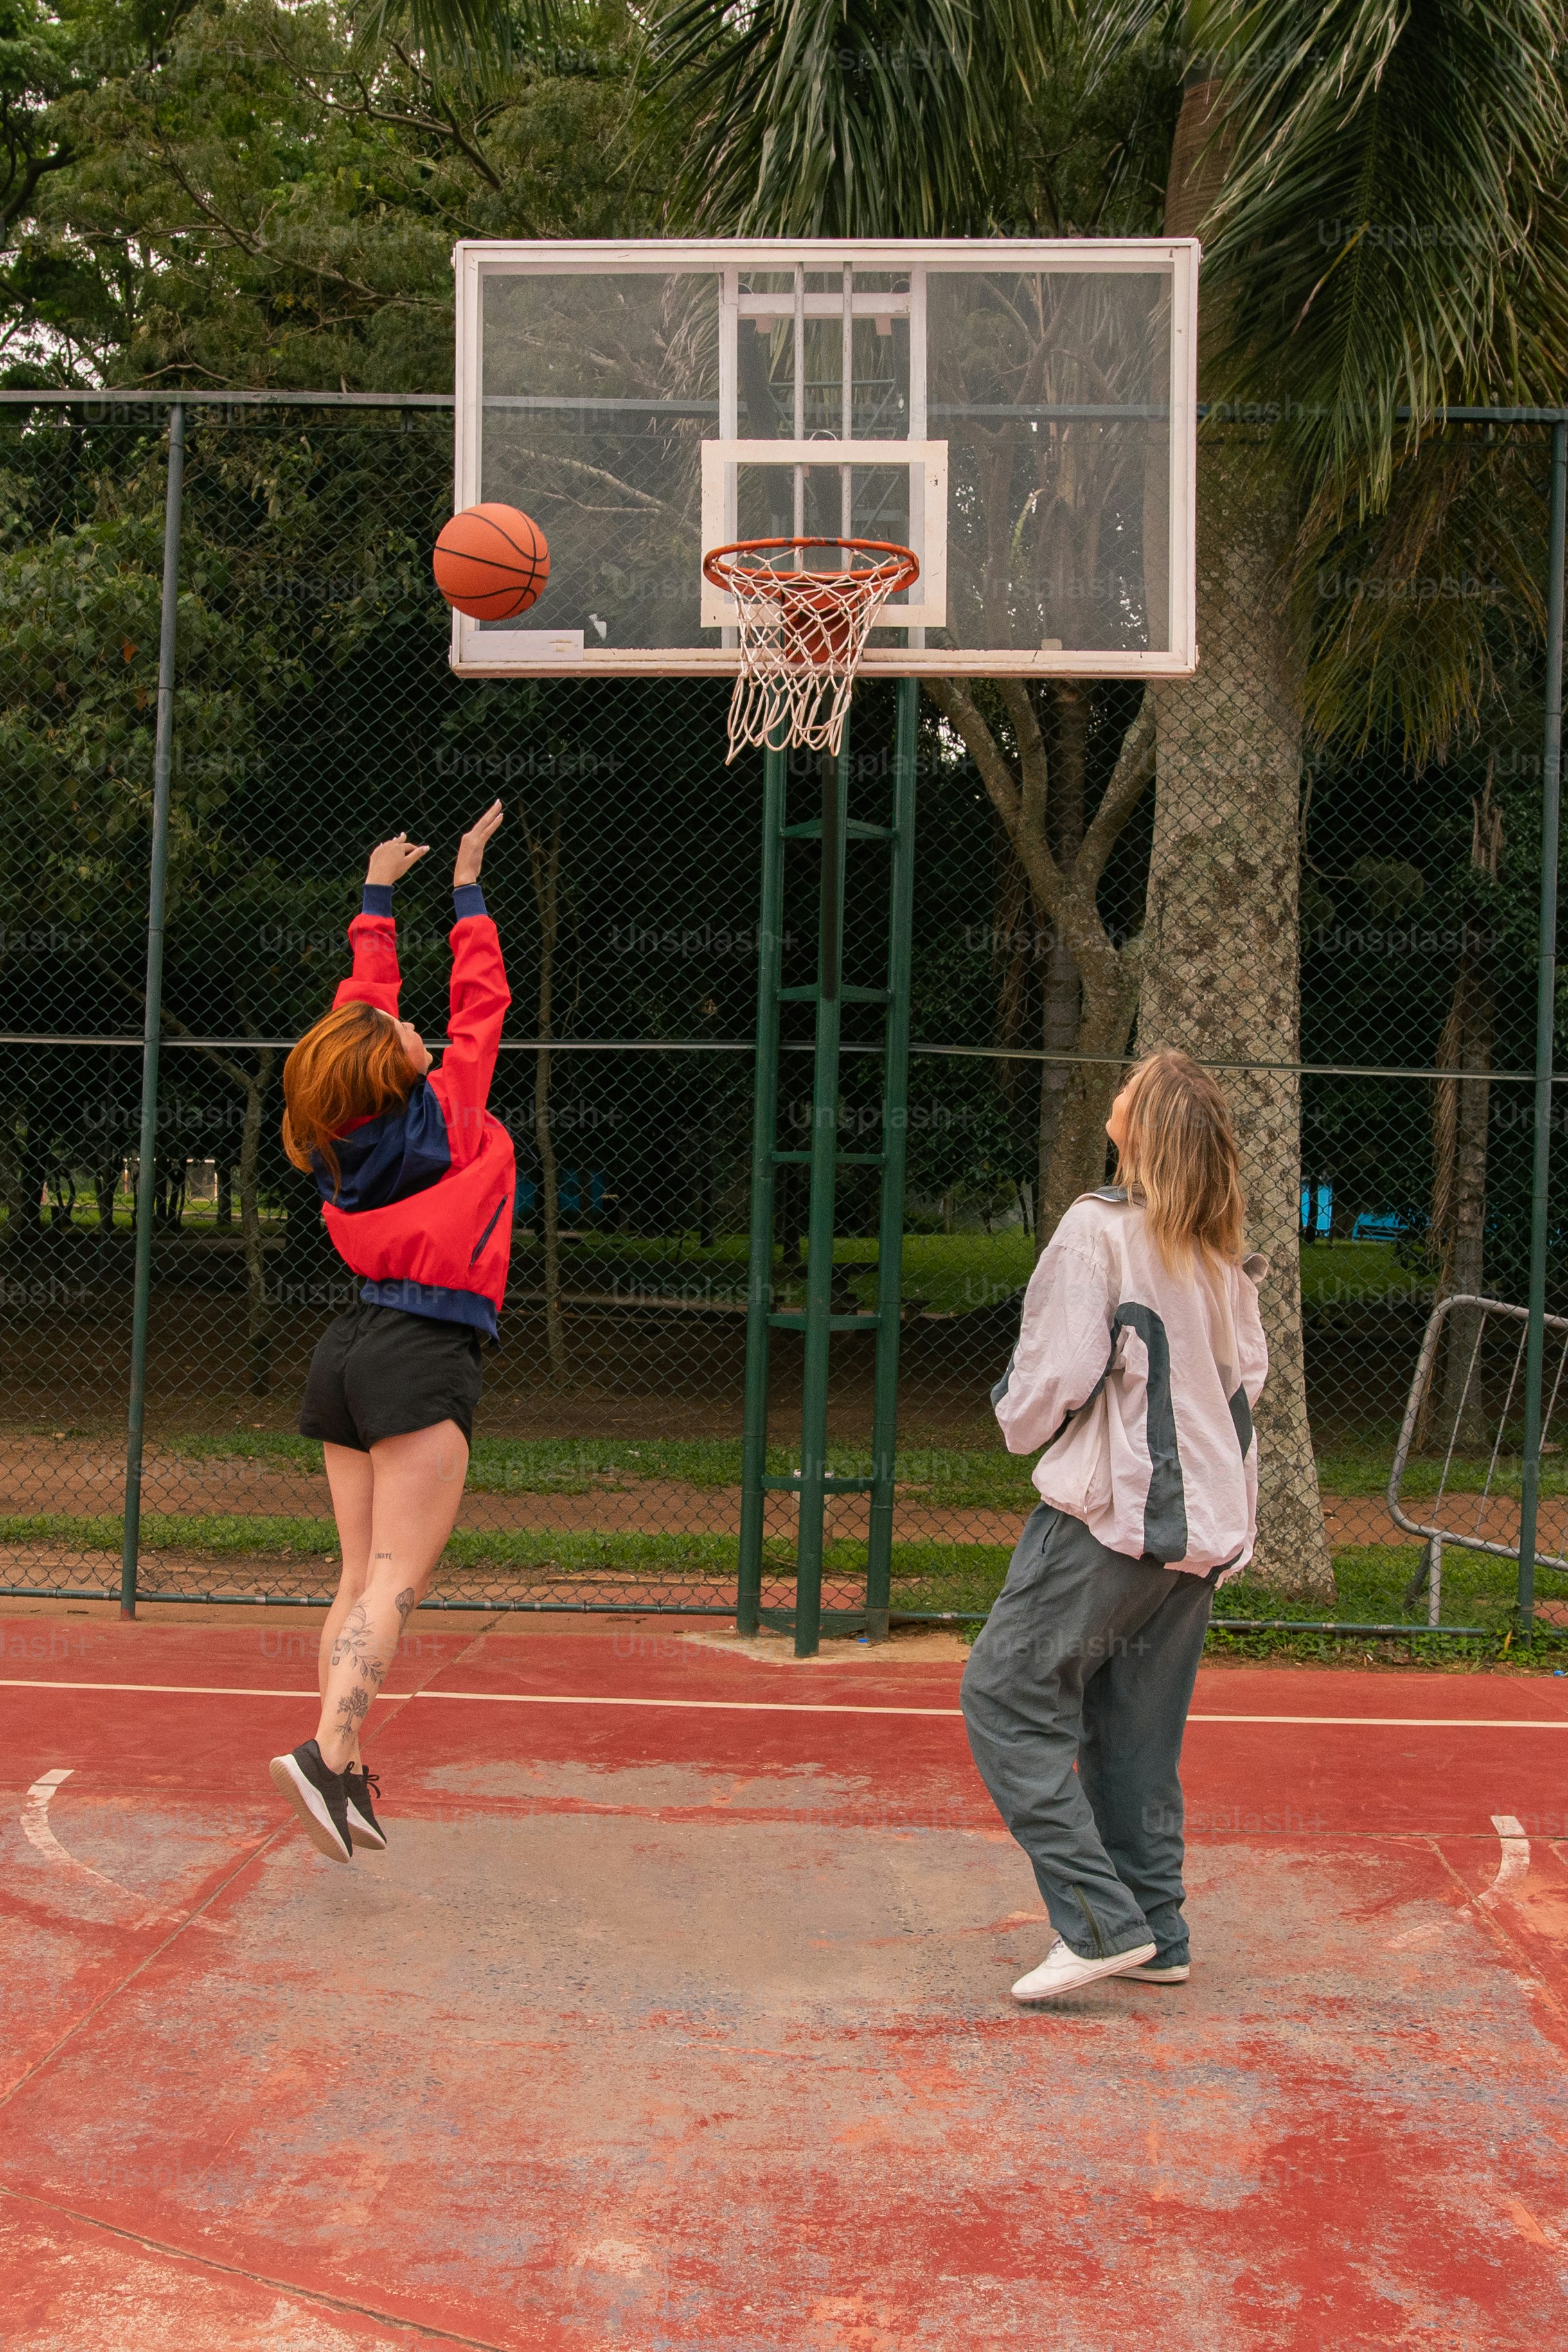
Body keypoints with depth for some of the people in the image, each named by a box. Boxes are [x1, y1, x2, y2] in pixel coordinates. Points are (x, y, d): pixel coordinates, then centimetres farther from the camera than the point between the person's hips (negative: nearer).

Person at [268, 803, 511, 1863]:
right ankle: (327, 1752, -25)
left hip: (352, 1348, 7)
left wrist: (379, 897, 31)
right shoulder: (446, 1119, -9)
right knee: (396, 1581, -11)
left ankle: (348, 1772, 7)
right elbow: (480, 1003, 3)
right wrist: (467, 889, 13)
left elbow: (365, 996, 20)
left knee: (363, 1577, 10)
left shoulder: (344, 1133, 6)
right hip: (424, 1358, -7)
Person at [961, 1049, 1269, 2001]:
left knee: (1007, 1695, -2)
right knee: (1138, 1727, 15)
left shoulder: (1101, 1227, -13)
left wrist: (1021, 1421, 5)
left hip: (1112, 1512, -7)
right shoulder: (1226, 1250, 8)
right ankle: (1157, 1934, 17)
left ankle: (1103, 1921, -8)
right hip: (1207, 1518, 8)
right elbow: (1249, 1374, 15)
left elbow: (1059, 1371, -14)